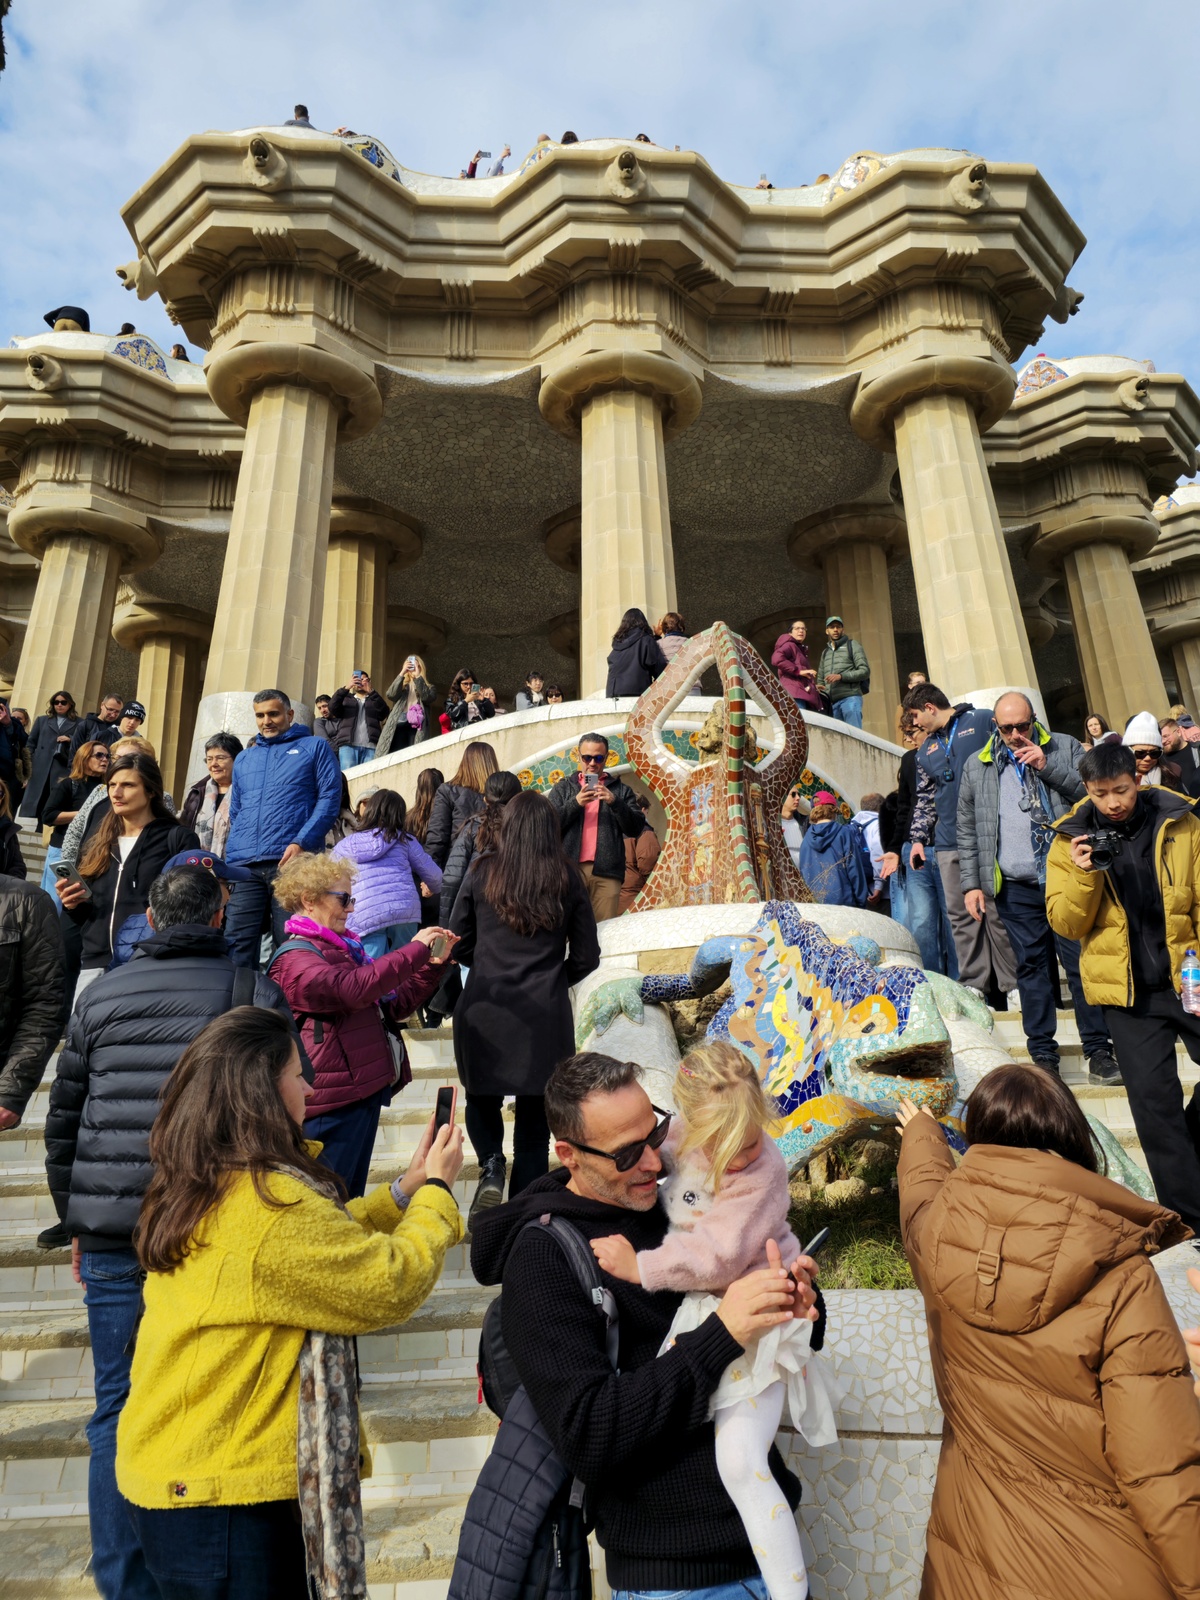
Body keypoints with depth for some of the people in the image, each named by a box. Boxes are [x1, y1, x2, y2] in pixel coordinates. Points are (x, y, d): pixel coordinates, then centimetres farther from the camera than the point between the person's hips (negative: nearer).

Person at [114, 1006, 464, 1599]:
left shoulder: (195, 1191, 1)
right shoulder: (271, 1204, -28)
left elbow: (321, 1245, 8)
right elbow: (392, 1285, -20)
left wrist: (404, 1190, 7)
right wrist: (437, 1189, -7)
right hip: (223, 1494, -9)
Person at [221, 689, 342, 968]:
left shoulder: (315, 747, 10)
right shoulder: (244, 758, 25)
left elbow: (330, 798, -1)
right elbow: (235, 813, 25)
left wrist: (301, 842, -14)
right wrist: (230, 859, 9)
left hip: (291, 861, -4)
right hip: (244, 865, 4)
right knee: (237, 943, -3)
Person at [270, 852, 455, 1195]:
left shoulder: (343, 948, 17)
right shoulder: (294, 958, -13)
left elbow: (393, 1006, 19)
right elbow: (354, 989, -32)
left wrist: (434, 965, 7)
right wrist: (415, 949, -24)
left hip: (364, 1089, 10)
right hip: (334, 1102, -10)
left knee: (350, 1201, 18)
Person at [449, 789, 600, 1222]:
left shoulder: (482, 872, -2)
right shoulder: (567, 879, -1)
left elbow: (458, 943, 5)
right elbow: (586, 956, 4)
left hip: (484, 1009, 0)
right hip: (546, 1016, 0)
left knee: (482, 1101, 22)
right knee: (535, 1119, 12)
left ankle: (491, 1167, -1)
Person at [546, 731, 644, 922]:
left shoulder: (621, 790, 15)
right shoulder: (563, 788, 16)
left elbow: (635, 828, 5)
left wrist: (615, 802, -10)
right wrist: (575, 803, -10)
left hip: (607, 872, 0)